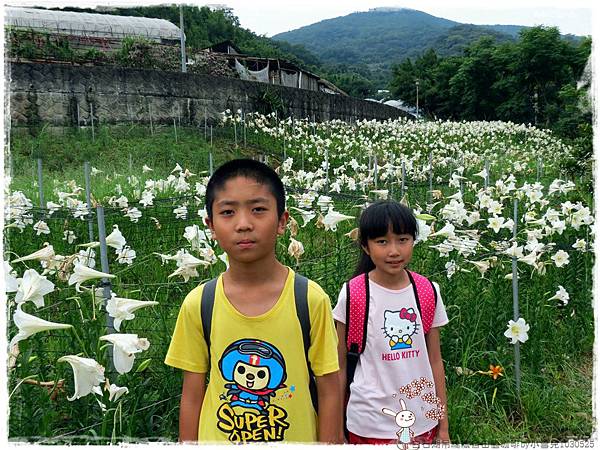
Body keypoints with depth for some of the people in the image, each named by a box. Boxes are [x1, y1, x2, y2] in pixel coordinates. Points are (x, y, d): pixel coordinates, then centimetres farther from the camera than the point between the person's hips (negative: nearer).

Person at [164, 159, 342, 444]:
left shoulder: (311, 299, -17)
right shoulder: (198, 304, -12)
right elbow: (192, 396, -2)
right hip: (217, 437, 1)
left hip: (297, 437, -1)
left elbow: (329, 392, -9)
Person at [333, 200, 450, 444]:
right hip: (370, 426, -2)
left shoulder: (428, 293, -3)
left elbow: (435, 361, 3)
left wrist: (443, 426, 6)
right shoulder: (352, 295, -12)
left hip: (423, 423, 3)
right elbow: (340, 367, -4)